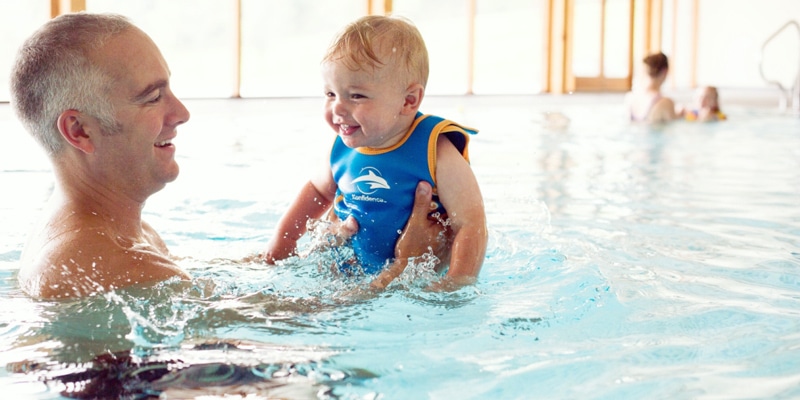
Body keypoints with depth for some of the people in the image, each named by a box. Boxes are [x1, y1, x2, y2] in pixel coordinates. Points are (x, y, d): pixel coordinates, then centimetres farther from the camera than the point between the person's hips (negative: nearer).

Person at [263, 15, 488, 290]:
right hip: (350, 277, 7)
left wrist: (455, 287, -30)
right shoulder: (345, 151, 2)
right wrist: (283, 238, 17)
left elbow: (471, 225, -19)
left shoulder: (435, 152, -17)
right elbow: (318, 190, 25)